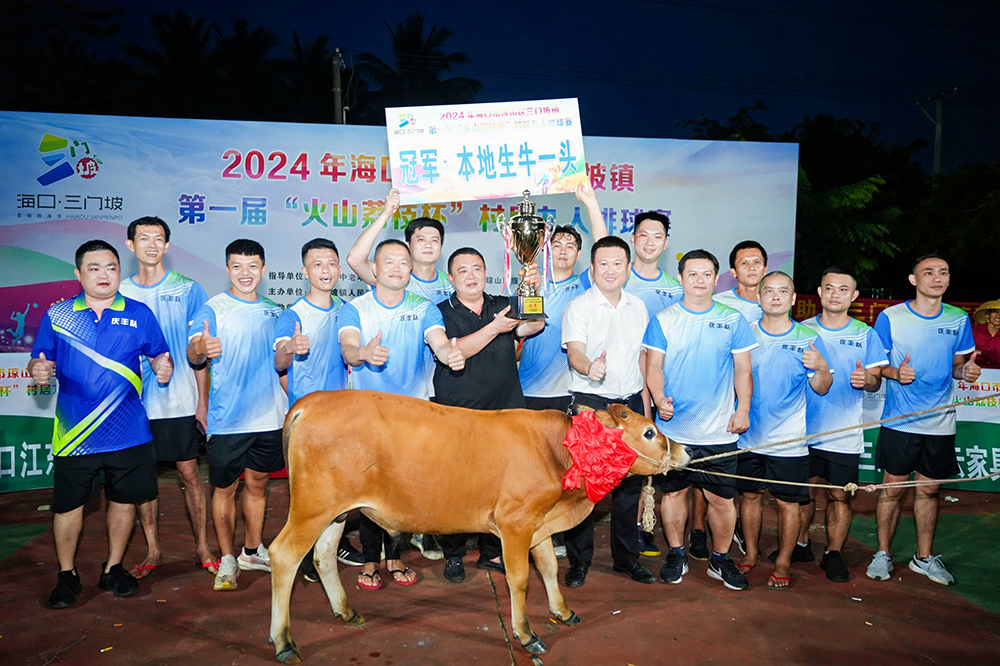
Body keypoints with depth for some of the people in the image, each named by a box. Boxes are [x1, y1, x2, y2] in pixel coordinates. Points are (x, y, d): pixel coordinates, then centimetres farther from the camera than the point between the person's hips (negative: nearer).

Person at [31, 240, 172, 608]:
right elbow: (40, 361, 5)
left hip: (128, 431, 1)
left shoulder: (139, 314, 2)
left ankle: (113, 569, 31)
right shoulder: (57, 315, 3)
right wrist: (38, 370, -18)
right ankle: (67, 575, 29)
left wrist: (163, 367, -17)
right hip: (74, 432, 0)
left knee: (124, 499, 11)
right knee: (68, 505, 8)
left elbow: (159, 355, 5)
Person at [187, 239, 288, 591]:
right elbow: (193, 351, -24)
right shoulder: (213, 309, -7)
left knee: (257, 483, 16)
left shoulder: (272, 312, 10)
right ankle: (227, 559, 20)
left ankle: (253, 550, 31)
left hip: (269, 416, 5)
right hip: (227, 418, -4)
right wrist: (200, 348, -46)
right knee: (225, 488, 6)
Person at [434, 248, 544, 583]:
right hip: (456, 416, -2)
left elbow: (534, 325, -6)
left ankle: (493, 553, 23)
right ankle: (453, 555, 20)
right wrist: (494, 328, -17)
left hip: (504, 412, 3)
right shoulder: (441, 313, 3)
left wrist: (533, 289, -21)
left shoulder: (504, 305, 11)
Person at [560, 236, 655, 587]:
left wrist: (645, 407, 13)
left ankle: (627, 557, 25)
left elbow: (642, 357, 16)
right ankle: (579, 560, 14)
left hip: (630, 402, 5)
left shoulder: (638, 307, 11)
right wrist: (589, 366, -44)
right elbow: (574, 351, -20)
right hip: (589, 402, -4)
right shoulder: (577, 307, -5)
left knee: (630, 481, 10)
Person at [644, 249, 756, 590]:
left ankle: (721, 559, 23)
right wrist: (659, 399, -17)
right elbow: (653, 365, -1)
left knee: (722, 497, 3)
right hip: (672, 427, 0)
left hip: (720, 430, 0)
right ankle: (676, 554, 27)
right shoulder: (663, 319, 2)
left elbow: (743, 370, 6)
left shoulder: (733, 320, 4)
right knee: (673, 491, 10)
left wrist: (743, 409, -4)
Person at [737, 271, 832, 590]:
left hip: (789, 439, -2)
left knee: (788, 502, 4)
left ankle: (783, 563, 21)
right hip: (749, 434, 2)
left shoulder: (809, 338, -1)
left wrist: (821, 368, -21)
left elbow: (822, 389, -1)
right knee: (750, 494, 12)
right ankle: (750, 553, 30)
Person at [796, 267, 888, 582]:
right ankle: (801, 544, 26)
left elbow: (876, 380, 2)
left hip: (845, 433, 0)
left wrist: (866, 379, -20)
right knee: (805, 490, 9)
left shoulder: (866, 335, 3)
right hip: (805, 428, 1)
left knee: (839, 495, 5)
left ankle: (833, 554, 20)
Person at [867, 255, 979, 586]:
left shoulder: (959, 319, 4)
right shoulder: (890, 317, -6)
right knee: (893, 489, 3)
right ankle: (883, 553, 19)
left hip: (940, 422, 3)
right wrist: (895, 372, -20)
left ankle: (924, 558, 27)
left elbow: (957, 364, 12)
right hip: (899, 421, -3)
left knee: (929, 490, 12)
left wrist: (966, 371, -10)